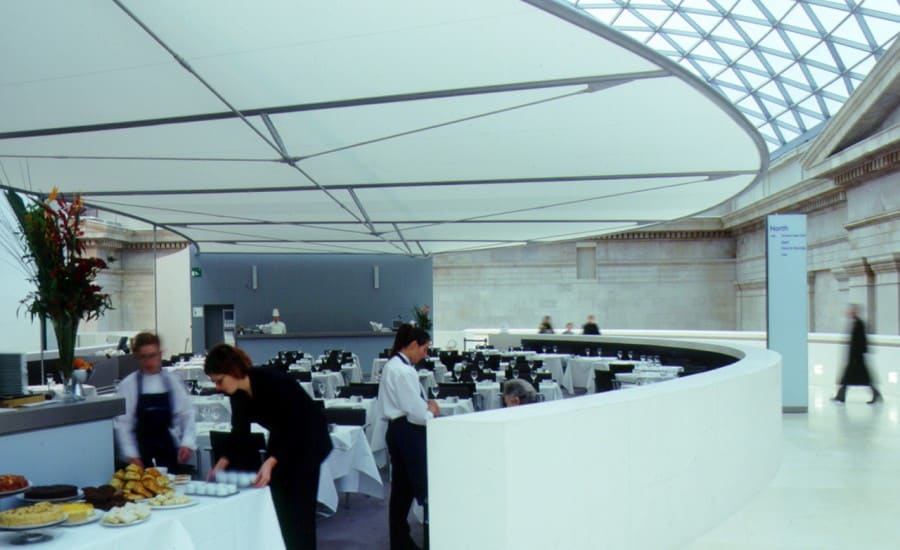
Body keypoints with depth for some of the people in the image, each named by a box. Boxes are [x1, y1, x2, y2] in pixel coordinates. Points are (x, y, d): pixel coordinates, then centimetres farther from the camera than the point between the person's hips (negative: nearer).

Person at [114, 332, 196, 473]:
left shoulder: (173, 382, 2)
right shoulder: (127, 385, -4)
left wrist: (188, 443, -10)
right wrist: (131, 455, -10)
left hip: (169, 450, 2)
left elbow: (187, 414, 2)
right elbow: (123, 423, -4)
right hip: (142, 454, -2)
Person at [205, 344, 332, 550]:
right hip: (281, 439, 7)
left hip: (307, 441, -7)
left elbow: (294, 431, -32)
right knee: (275, 505, 6)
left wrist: (271, 462, -43)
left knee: (298, 510, -6)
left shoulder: (273, 382, -32)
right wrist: (223, 461, -15)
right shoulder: (238, 393, -11)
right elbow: (240, 433, -2)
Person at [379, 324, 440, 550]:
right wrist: (431, 414, -2)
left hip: (397, 429, 11)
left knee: (401, 488, 15)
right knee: (424, 485, -4)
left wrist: (427, 406, 7)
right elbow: (415, 411, -21)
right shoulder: (404, 371, -21)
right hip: (408, 432, -11)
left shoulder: (392, 366, 11)